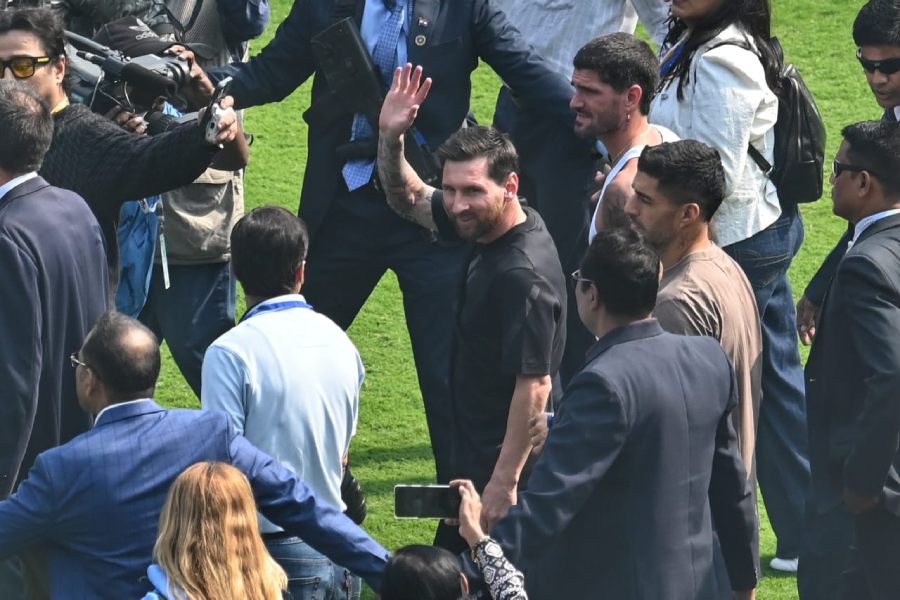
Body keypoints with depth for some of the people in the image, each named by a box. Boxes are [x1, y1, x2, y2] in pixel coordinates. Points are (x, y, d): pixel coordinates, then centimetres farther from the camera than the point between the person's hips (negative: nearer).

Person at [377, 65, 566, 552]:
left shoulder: (523, 274, -27)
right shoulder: (487, 227, 1)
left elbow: (534, 386, -28)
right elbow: (408, 199, 17)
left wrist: (504, 482, -27)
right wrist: (390, 137, -2)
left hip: (503, 469, -10)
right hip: (476, 456, 10)